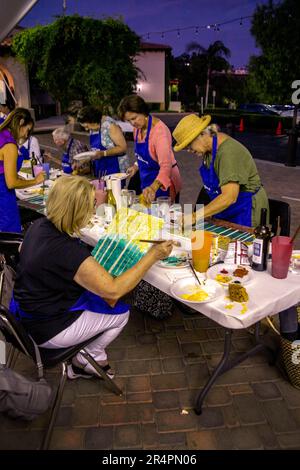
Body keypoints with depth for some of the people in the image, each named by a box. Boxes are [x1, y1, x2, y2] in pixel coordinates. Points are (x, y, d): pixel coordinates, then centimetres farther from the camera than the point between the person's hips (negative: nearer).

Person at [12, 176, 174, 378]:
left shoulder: (39, 226, -7)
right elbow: (114, 290, -28)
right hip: (47, 329, -8)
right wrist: (153, 255, -23)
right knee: (121, 314, 4)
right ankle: (83, 363, 22)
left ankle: (93, 355, 27)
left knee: (96, 292, 18)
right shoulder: (68, 251, -35)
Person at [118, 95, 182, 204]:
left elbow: (166, 165, -38)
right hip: (146, 181, 8)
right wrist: (136, 166, 2)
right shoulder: (137, 128, 0)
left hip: (163, 184, -8)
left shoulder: (159, 130, -26)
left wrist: (153, 188, -52)